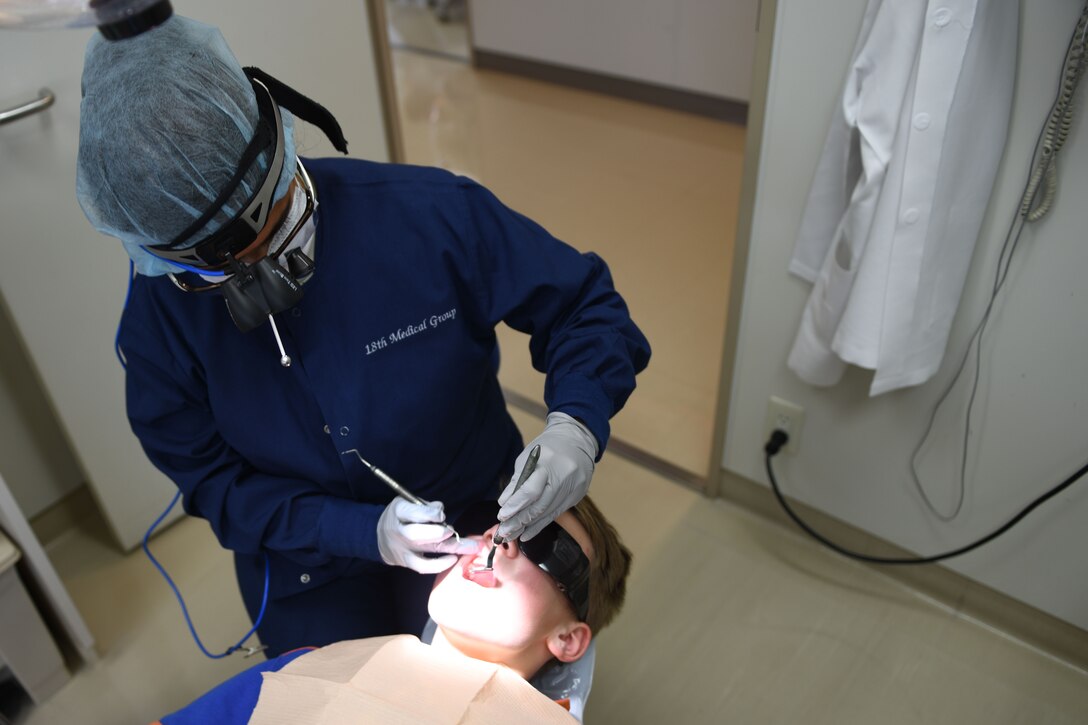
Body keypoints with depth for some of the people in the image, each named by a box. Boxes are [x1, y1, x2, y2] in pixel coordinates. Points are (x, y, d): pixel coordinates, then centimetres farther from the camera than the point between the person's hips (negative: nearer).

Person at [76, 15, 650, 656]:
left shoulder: (431, 212, -28)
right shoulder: (159, 316, -19)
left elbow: (586, 305, -18)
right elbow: (214, 483, -13)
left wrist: (575, 425, -37)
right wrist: (363, 532, -28)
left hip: (476, 525, 0)